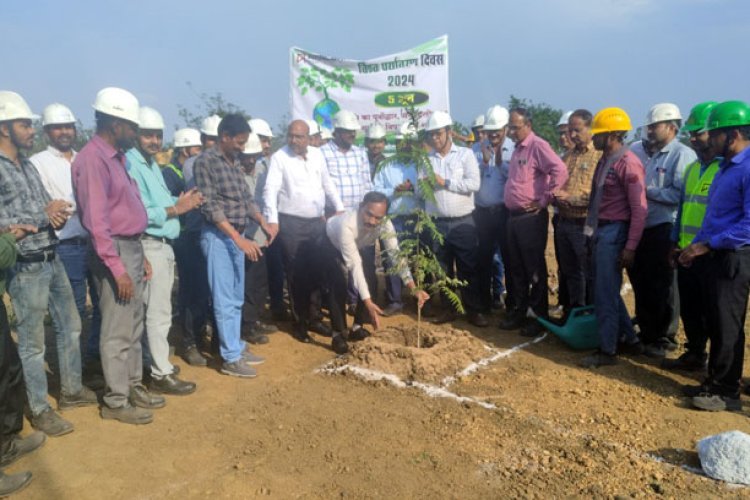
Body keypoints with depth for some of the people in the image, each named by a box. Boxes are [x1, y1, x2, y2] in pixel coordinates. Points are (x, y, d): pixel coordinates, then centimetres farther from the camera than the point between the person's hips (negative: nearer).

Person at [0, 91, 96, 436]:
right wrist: (45, 215, -15)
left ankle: (71, 390, 34)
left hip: (53, 259, 8)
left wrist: (58, 213, -7)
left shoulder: (28, 166, 12)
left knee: (70, 327, 18)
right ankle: (39, 410, 20)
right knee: (32, 343, 5)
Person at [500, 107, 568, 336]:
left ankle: (540, 316, 13)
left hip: (531, 217, -8)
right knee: (515, 267, 14)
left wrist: (543, 200, -18)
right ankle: (518, 311, 26)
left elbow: (560, 171, -25)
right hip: (513, 216, 9)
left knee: (534, 268, 1)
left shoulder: (538, 146, -12)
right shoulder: (517, 148, 15)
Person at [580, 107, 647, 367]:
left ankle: (607, 350, 13)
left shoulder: (628, 163, -16)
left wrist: (630, 247, -19)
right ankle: (629, 340, 31)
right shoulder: (605, 159, 11)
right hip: (601, 230, 9)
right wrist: (593, 229, 13)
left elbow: (639, 209, -17)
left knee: (605, 293, -1)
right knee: (606, 289, 16)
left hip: (614, 232, -9)